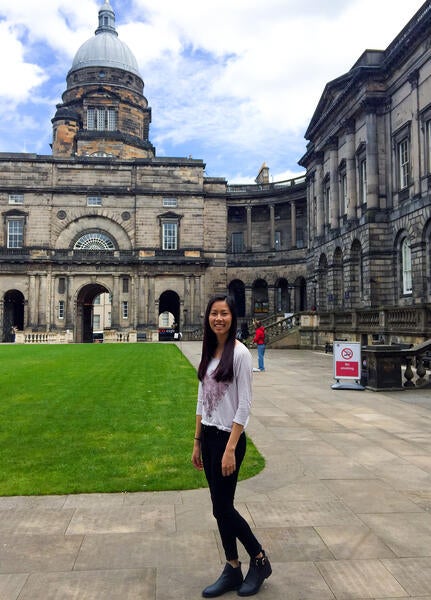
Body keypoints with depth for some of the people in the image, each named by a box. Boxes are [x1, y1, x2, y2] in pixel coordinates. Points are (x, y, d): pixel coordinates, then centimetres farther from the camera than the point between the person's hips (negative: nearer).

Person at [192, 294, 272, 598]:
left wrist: (230, 449, -18)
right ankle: (232, 571, 28)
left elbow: (244, 406, -16)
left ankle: (260, 561, 23)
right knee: (220, 507, 13)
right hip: (208, 436, 7)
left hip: (228, 438, -7)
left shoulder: (239, 353, -14)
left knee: (223, 508, 1)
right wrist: (197, 442, 12)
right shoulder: (209, 353, 7)